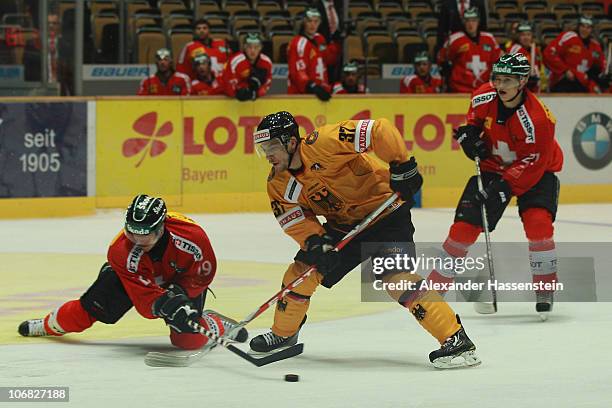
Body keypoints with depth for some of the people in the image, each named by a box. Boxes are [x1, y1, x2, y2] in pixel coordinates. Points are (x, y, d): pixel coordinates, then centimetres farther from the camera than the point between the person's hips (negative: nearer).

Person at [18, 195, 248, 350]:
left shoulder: (190, 235, -38)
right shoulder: (121, 250, -36)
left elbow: (202, 274, -20)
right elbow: (145, 300, -39)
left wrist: (178, 293, -33)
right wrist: (165, 306, -58)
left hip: (181, 278, -1)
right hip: (140, 278, 1)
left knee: (188, 339, -20)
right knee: (94, 306, -9)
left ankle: (218, 325, 12)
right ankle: (52, 324, 21)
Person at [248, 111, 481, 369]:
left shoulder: (324, 143, -27)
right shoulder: (279, 183, -3)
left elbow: (379, 130, -30)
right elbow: (294, 219, -3)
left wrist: (402, 166, -29)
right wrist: (315, 241, -22)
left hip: (384, 210, -8)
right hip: (342, 225, 8)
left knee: (396, 276, -25)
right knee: (300, 272, 4)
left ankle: (457, 341, -26)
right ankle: (283, 335, 28)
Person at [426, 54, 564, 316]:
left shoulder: (537, 118, -31)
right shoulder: (484, 97, -15)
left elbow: (532, 164, -29)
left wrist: (504, 187, -35)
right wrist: (469, 135, -10)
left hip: (536, 170, -4)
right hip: (493, 166, 4)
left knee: (538, 222, -26)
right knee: (464, 226, -5)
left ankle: (545, 289, -6)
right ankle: (434, 285, 8)